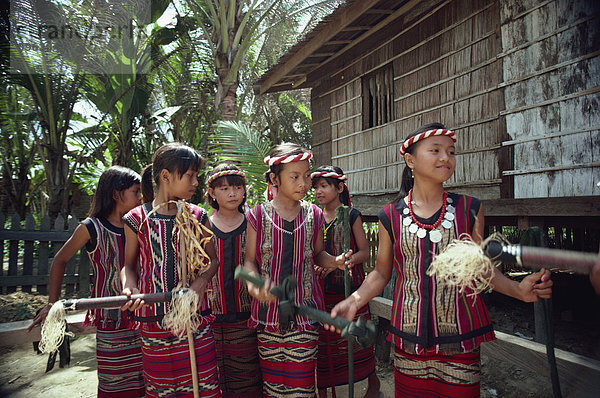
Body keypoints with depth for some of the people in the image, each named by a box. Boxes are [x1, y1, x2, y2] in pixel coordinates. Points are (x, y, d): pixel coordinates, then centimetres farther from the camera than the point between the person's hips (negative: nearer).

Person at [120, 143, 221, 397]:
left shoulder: (197, 216, 5)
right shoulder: (137, 219, 2)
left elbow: (213, 259, 9)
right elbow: (129, 264, 12)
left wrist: (201, 282, -10)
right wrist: (129, 288, -8)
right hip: (153, 318, 0)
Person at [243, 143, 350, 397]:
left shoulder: (314, 215, 4)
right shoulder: (258, 216, -1)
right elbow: (250, 260, 1)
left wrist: (334, 261, -7)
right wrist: (253, 281, -20)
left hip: (304, 311, 1)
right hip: (269, 310, 0)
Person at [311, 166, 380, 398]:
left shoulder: (351, 215, -4)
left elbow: (365, 252, -5)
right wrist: (316, 267, -6)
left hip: (350, 287, -3)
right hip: (322, 290, 3)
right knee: (321, 342, 6)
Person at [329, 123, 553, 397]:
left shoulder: (470, 210, 1)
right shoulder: (391, 217, 0)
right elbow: (381, 273, 7)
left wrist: (519, 290, -9)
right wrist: (355, 300, -8)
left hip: (460, 338, 0)